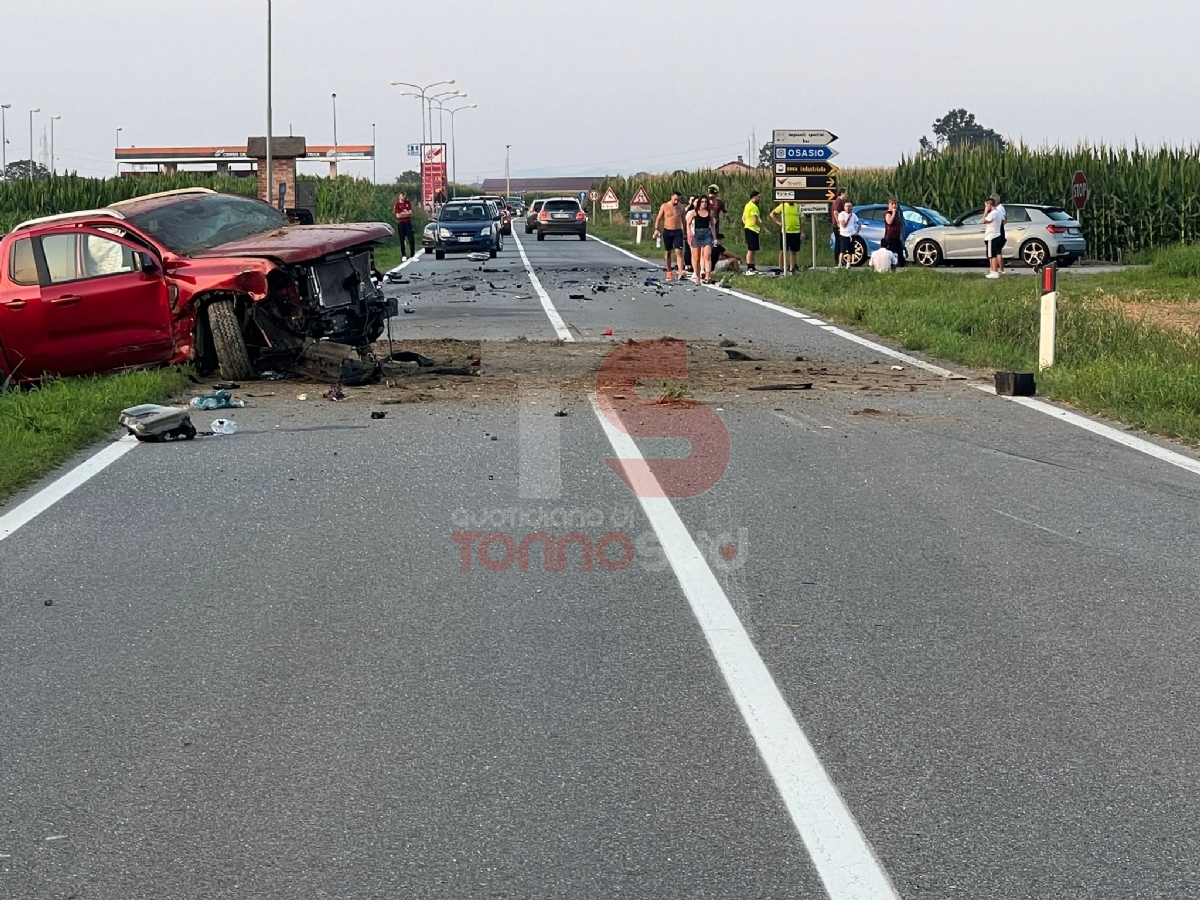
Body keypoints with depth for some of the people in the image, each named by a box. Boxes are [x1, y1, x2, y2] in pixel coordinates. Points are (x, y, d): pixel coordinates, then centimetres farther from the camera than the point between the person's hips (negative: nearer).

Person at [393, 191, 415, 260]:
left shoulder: (408, 203, 10)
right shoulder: (397, 205, 1)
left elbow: (410, 212, 0)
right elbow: (398, 215, -9)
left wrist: (402, 213, -7)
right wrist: (406, 213, -4)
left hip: (408, 222, 2)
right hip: (401, 223, -2)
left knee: (411, 239, -4)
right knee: (402, 240, 1)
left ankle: (412, 254, 0)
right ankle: (403, 255, 7)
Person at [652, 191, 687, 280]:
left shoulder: (681, 207, 6)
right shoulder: (664, 206, -1)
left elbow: (683, 220, 16)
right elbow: (658, 218, 2)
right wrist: (656, 229, -10)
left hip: (678, 232, 0)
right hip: (667, 232, 0)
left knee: (679, 252, -13)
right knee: (667, 252, 9)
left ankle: (680, 273, -23)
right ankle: (668, 272, 21)